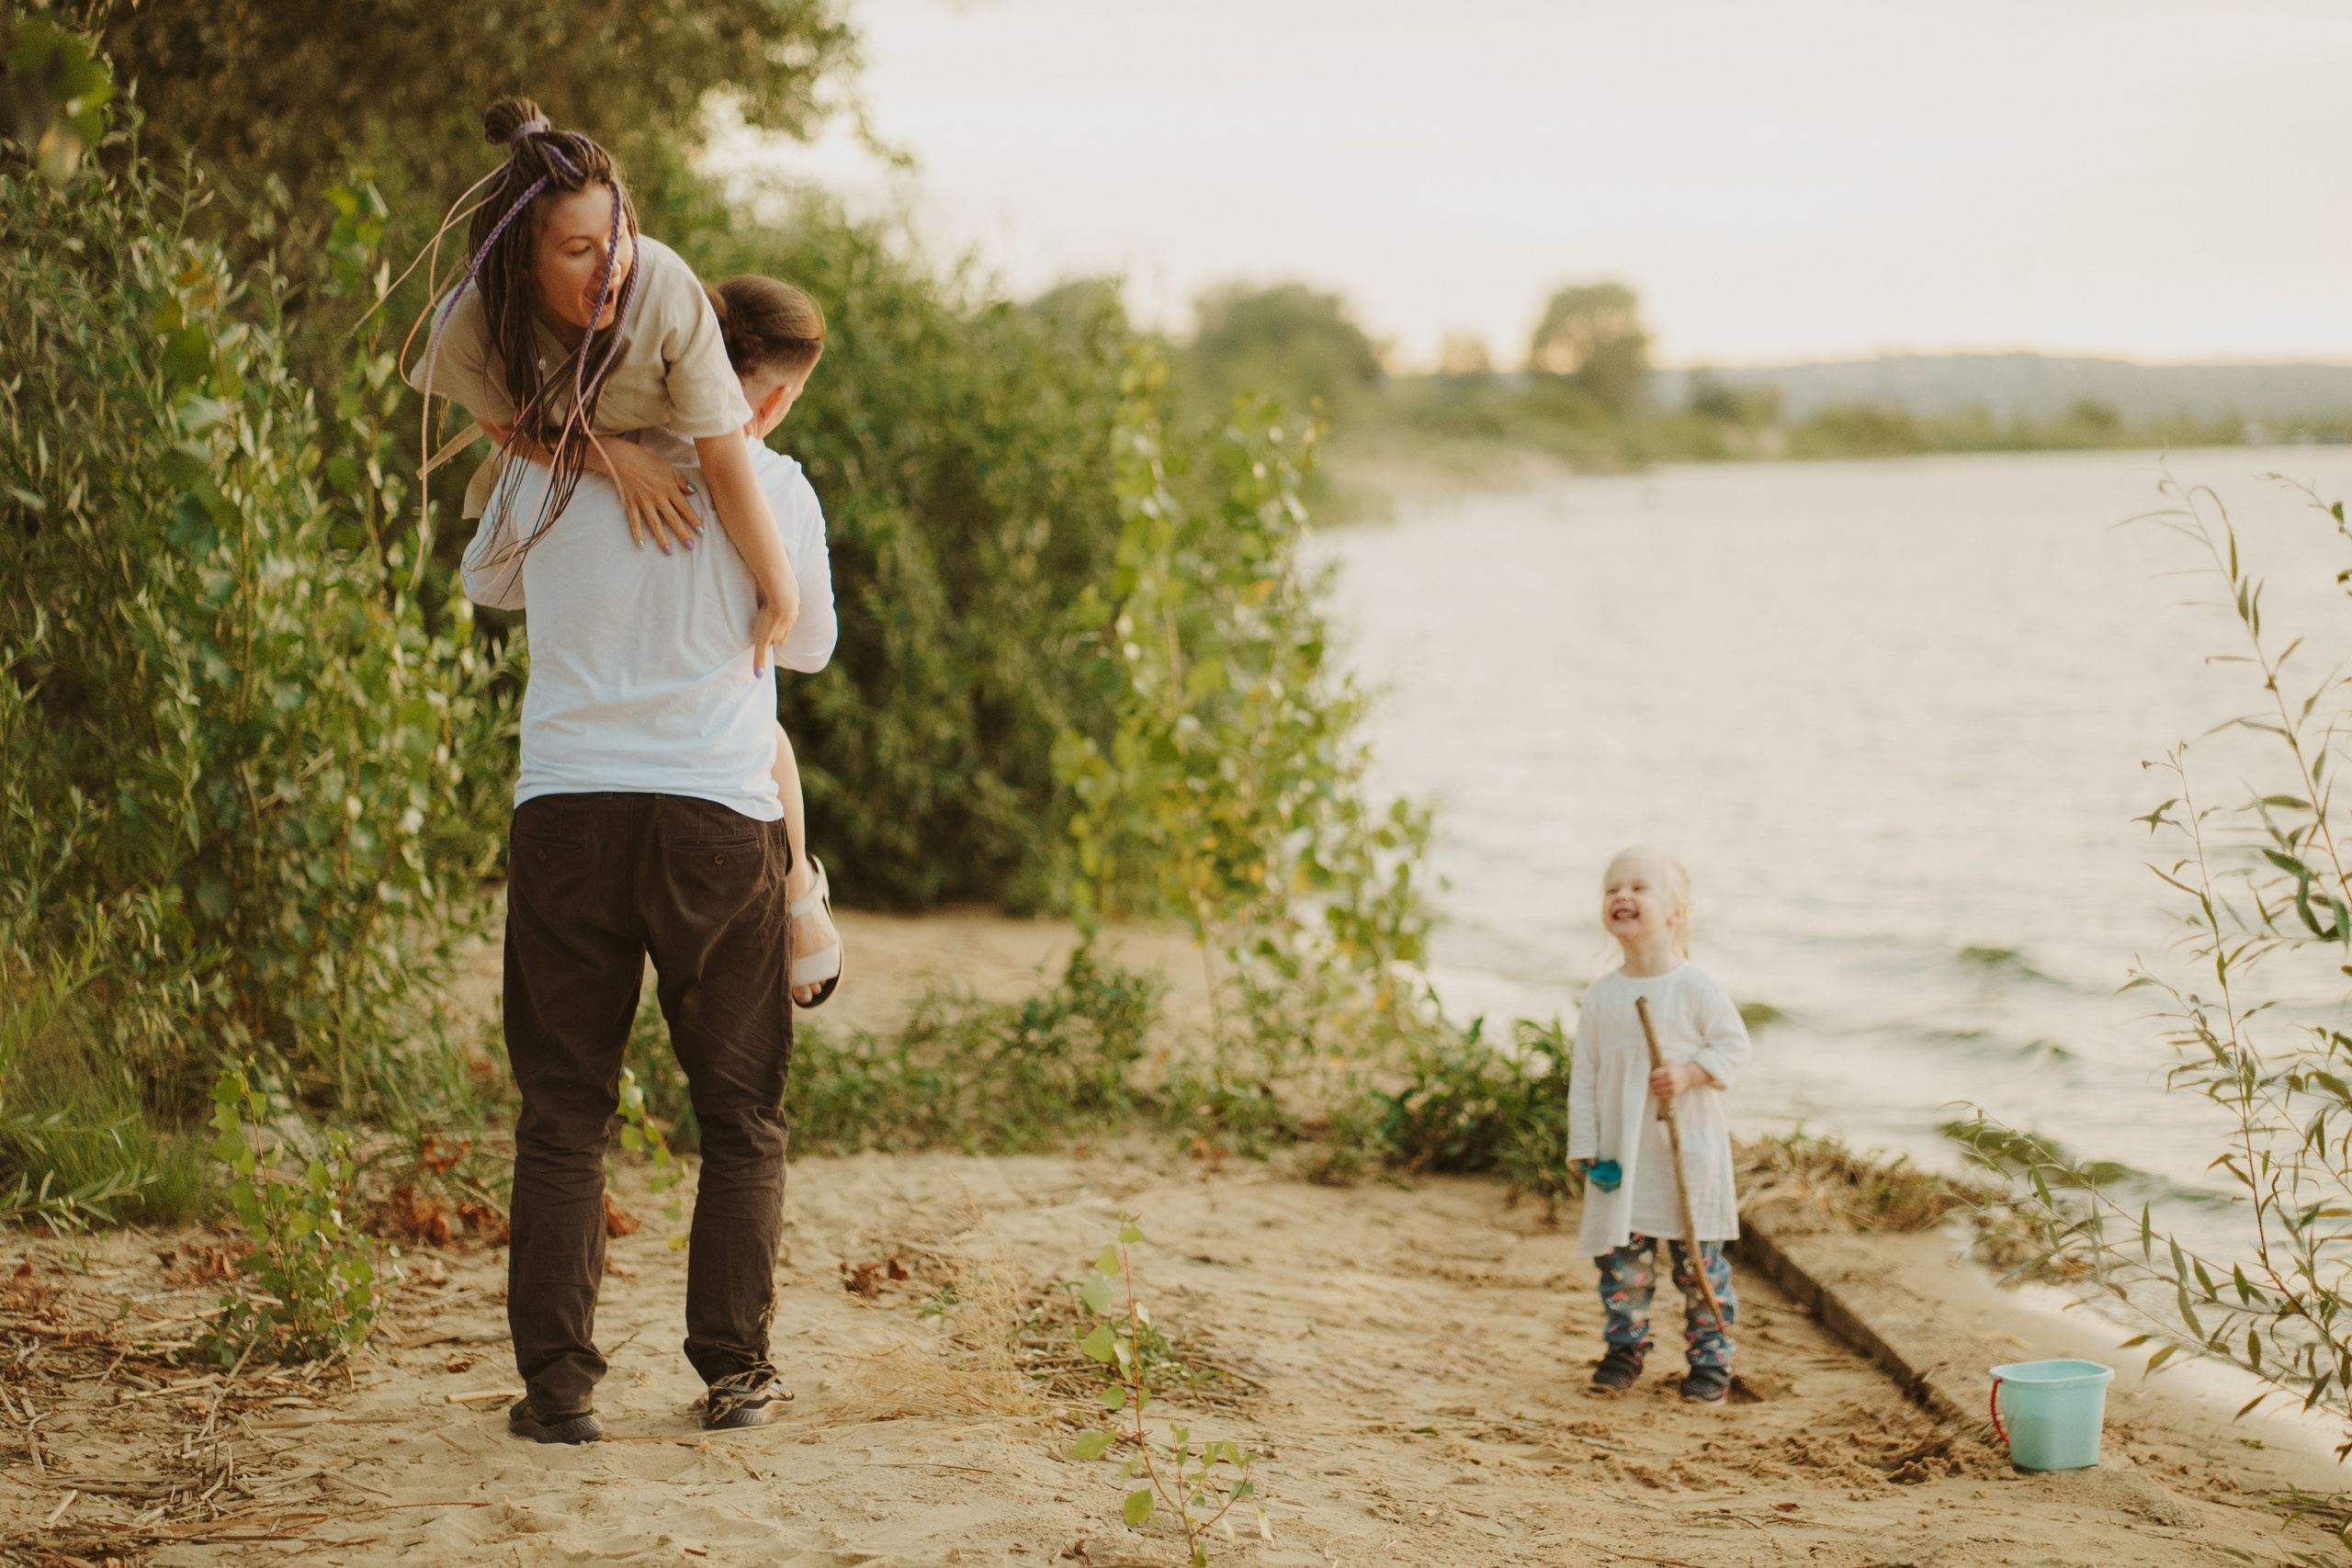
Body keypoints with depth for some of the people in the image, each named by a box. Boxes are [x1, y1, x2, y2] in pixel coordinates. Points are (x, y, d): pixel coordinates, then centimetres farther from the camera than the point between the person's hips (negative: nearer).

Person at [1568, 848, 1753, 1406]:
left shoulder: (1696, 989, -7)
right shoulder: (1601, 995, 2)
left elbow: (1734, 1045, -2)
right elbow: (1584, 1075, 5)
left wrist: (1690, 1073, -19)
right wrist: (1587, 1148, 0)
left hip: (1690, 1150, -3)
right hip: (1622, 1153, 3)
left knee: (1699, 1256, 1)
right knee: (1622, 1255, 4)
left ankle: (1710, 1360, 11)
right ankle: (1625, 1348, 21)